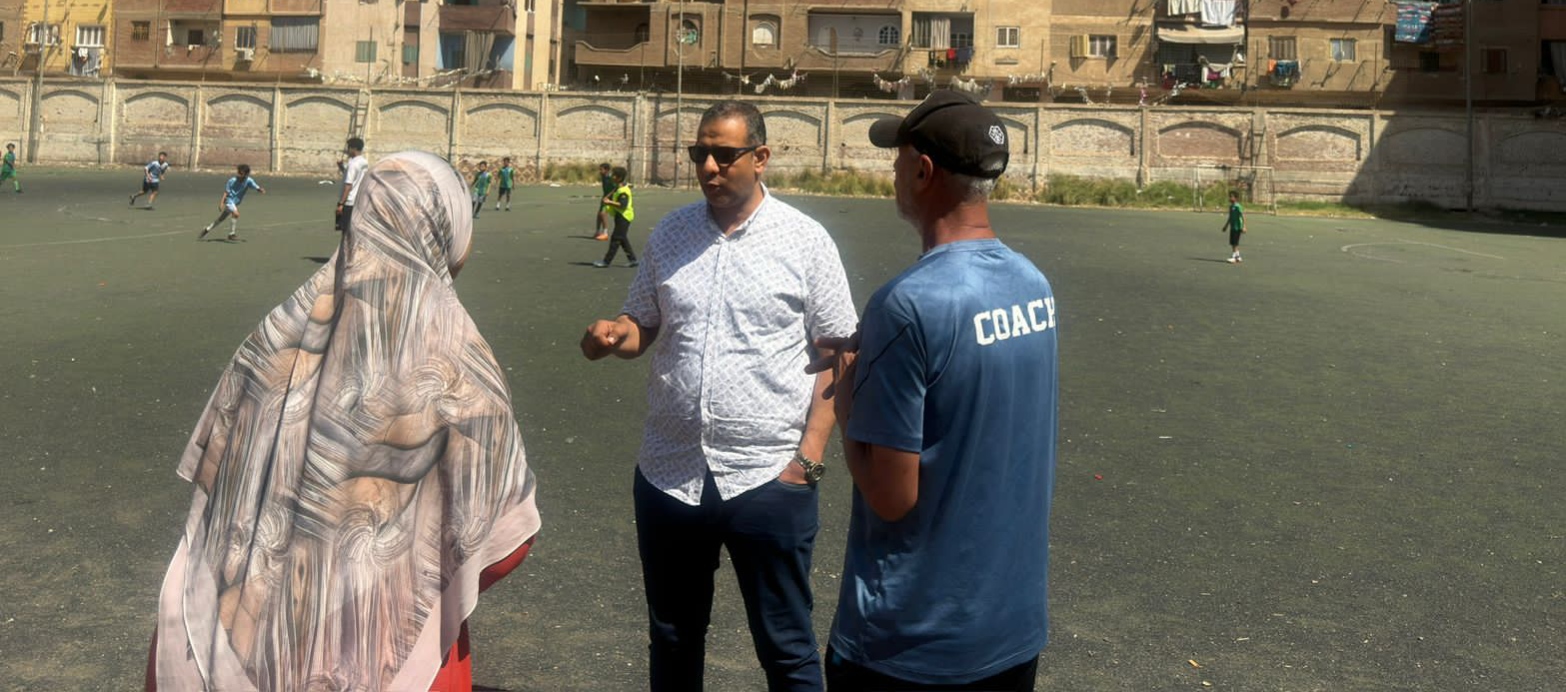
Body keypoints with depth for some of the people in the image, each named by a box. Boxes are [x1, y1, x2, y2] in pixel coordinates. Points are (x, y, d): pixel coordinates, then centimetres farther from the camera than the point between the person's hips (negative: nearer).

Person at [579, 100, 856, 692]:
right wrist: (612, 335, -9)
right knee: (672, 638, 20)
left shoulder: (804, 241, -5)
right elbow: (642, 328, 15)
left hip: (768, 477, -4)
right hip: (669, 473, 4)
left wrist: (809, 455, -11)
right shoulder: (670, 234, 6)